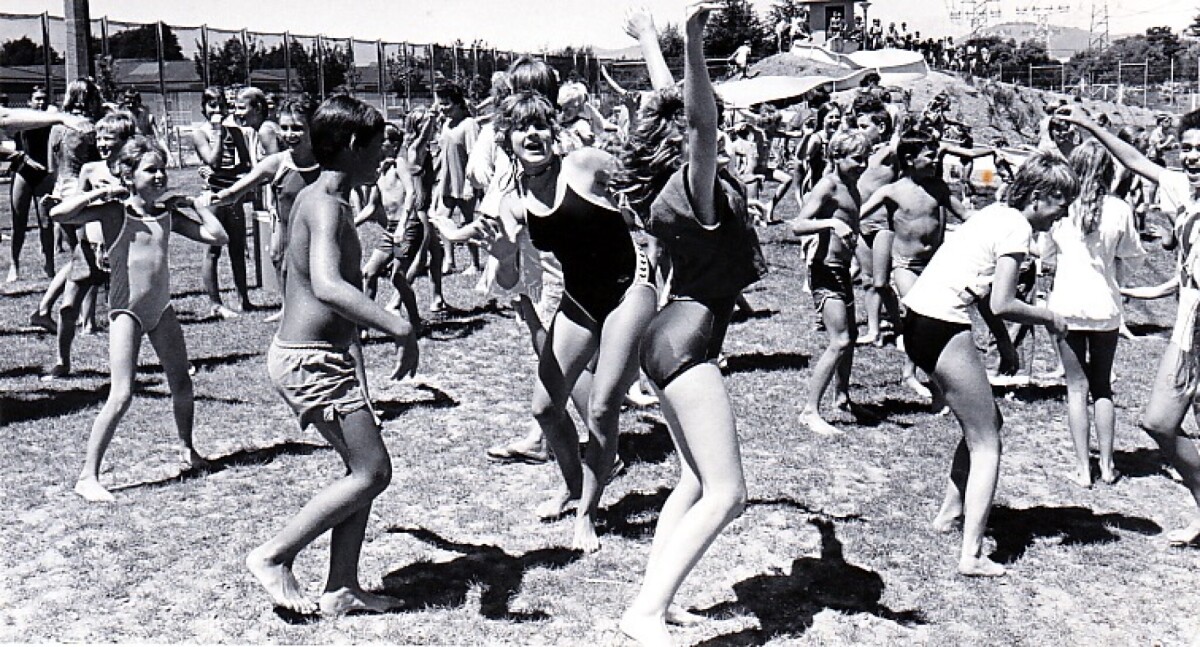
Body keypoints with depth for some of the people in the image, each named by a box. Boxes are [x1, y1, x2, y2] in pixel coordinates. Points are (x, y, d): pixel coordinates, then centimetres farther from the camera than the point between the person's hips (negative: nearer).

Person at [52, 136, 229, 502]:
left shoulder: (168, 214, 5)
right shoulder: (113, 210, -8)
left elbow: (218, 237, 3)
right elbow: (59, 214, -22)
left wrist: (195, 204, 4)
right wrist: (98, 192, -18)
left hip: (161, 308, 6)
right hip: (127, 310, -5)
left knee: (182, 386, 14)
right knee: (122, 396, -13)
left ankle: (188, 448, 40)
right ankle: (87, 476, -8)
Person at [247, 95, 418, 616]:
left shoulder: (313, 197, 12)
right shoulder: (326, 205, -20)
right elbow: (327, 286, -38)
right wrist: (400, 328, -42)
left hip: (304, 353, 10)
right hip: (312, 360, -10)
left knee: (364, 469, 12)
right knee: (372, 472, -5)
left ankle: (341, 588, 17)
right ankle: (273, 557, 2)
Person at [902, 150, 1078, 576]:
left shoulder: (995, 214, 17)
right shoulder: (1017, 227, -10)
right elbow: (1001, 305, -14)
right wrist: (1049, 318, 0)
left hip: (917, 320, 9)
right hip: (943, 329, -9)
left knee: (985, 423, 23)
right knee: (986, 443, 0)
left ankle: (950, 511, 31)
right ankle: (972, 555, -4)